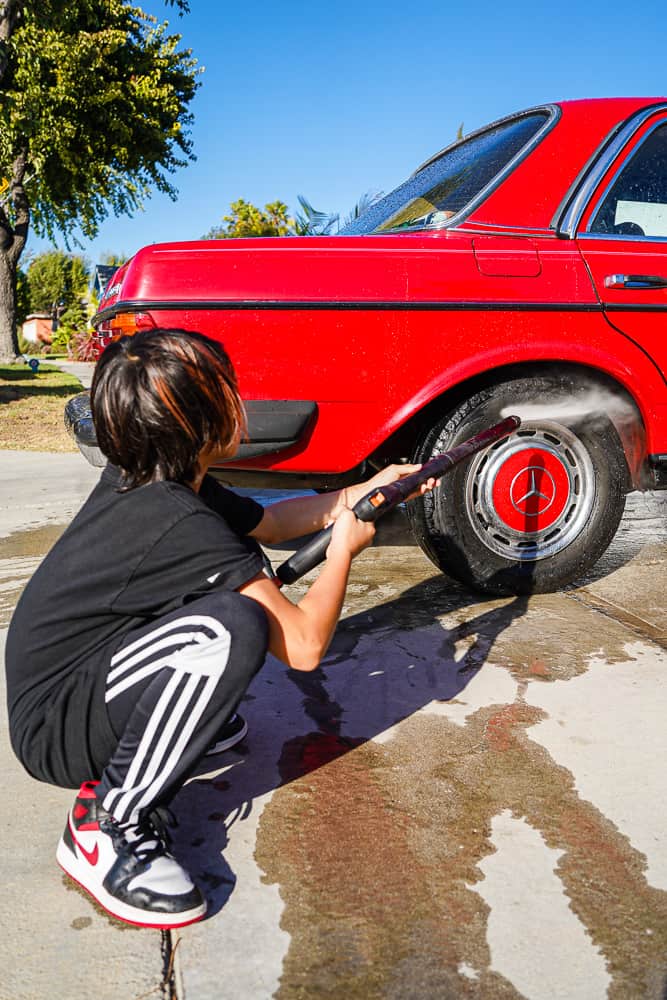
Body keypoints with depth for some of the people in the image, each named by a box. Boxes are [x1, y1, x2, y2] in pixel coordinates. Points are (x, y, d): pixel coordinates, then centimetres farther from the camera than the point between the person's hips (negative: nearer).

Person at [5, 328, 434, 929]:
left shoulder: (146, 482, 0)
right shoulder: (182, 525, -29)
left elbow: (270, 522, 17)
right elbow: (305, 646, -24)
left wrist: (366, 490, 13)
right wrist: (344, 547, -7)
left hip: (82, 681, 9)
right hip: (54, 733, -9)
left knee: (242, 569, 12)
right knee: (233, 626, -34)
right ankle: (108, 825, -17)